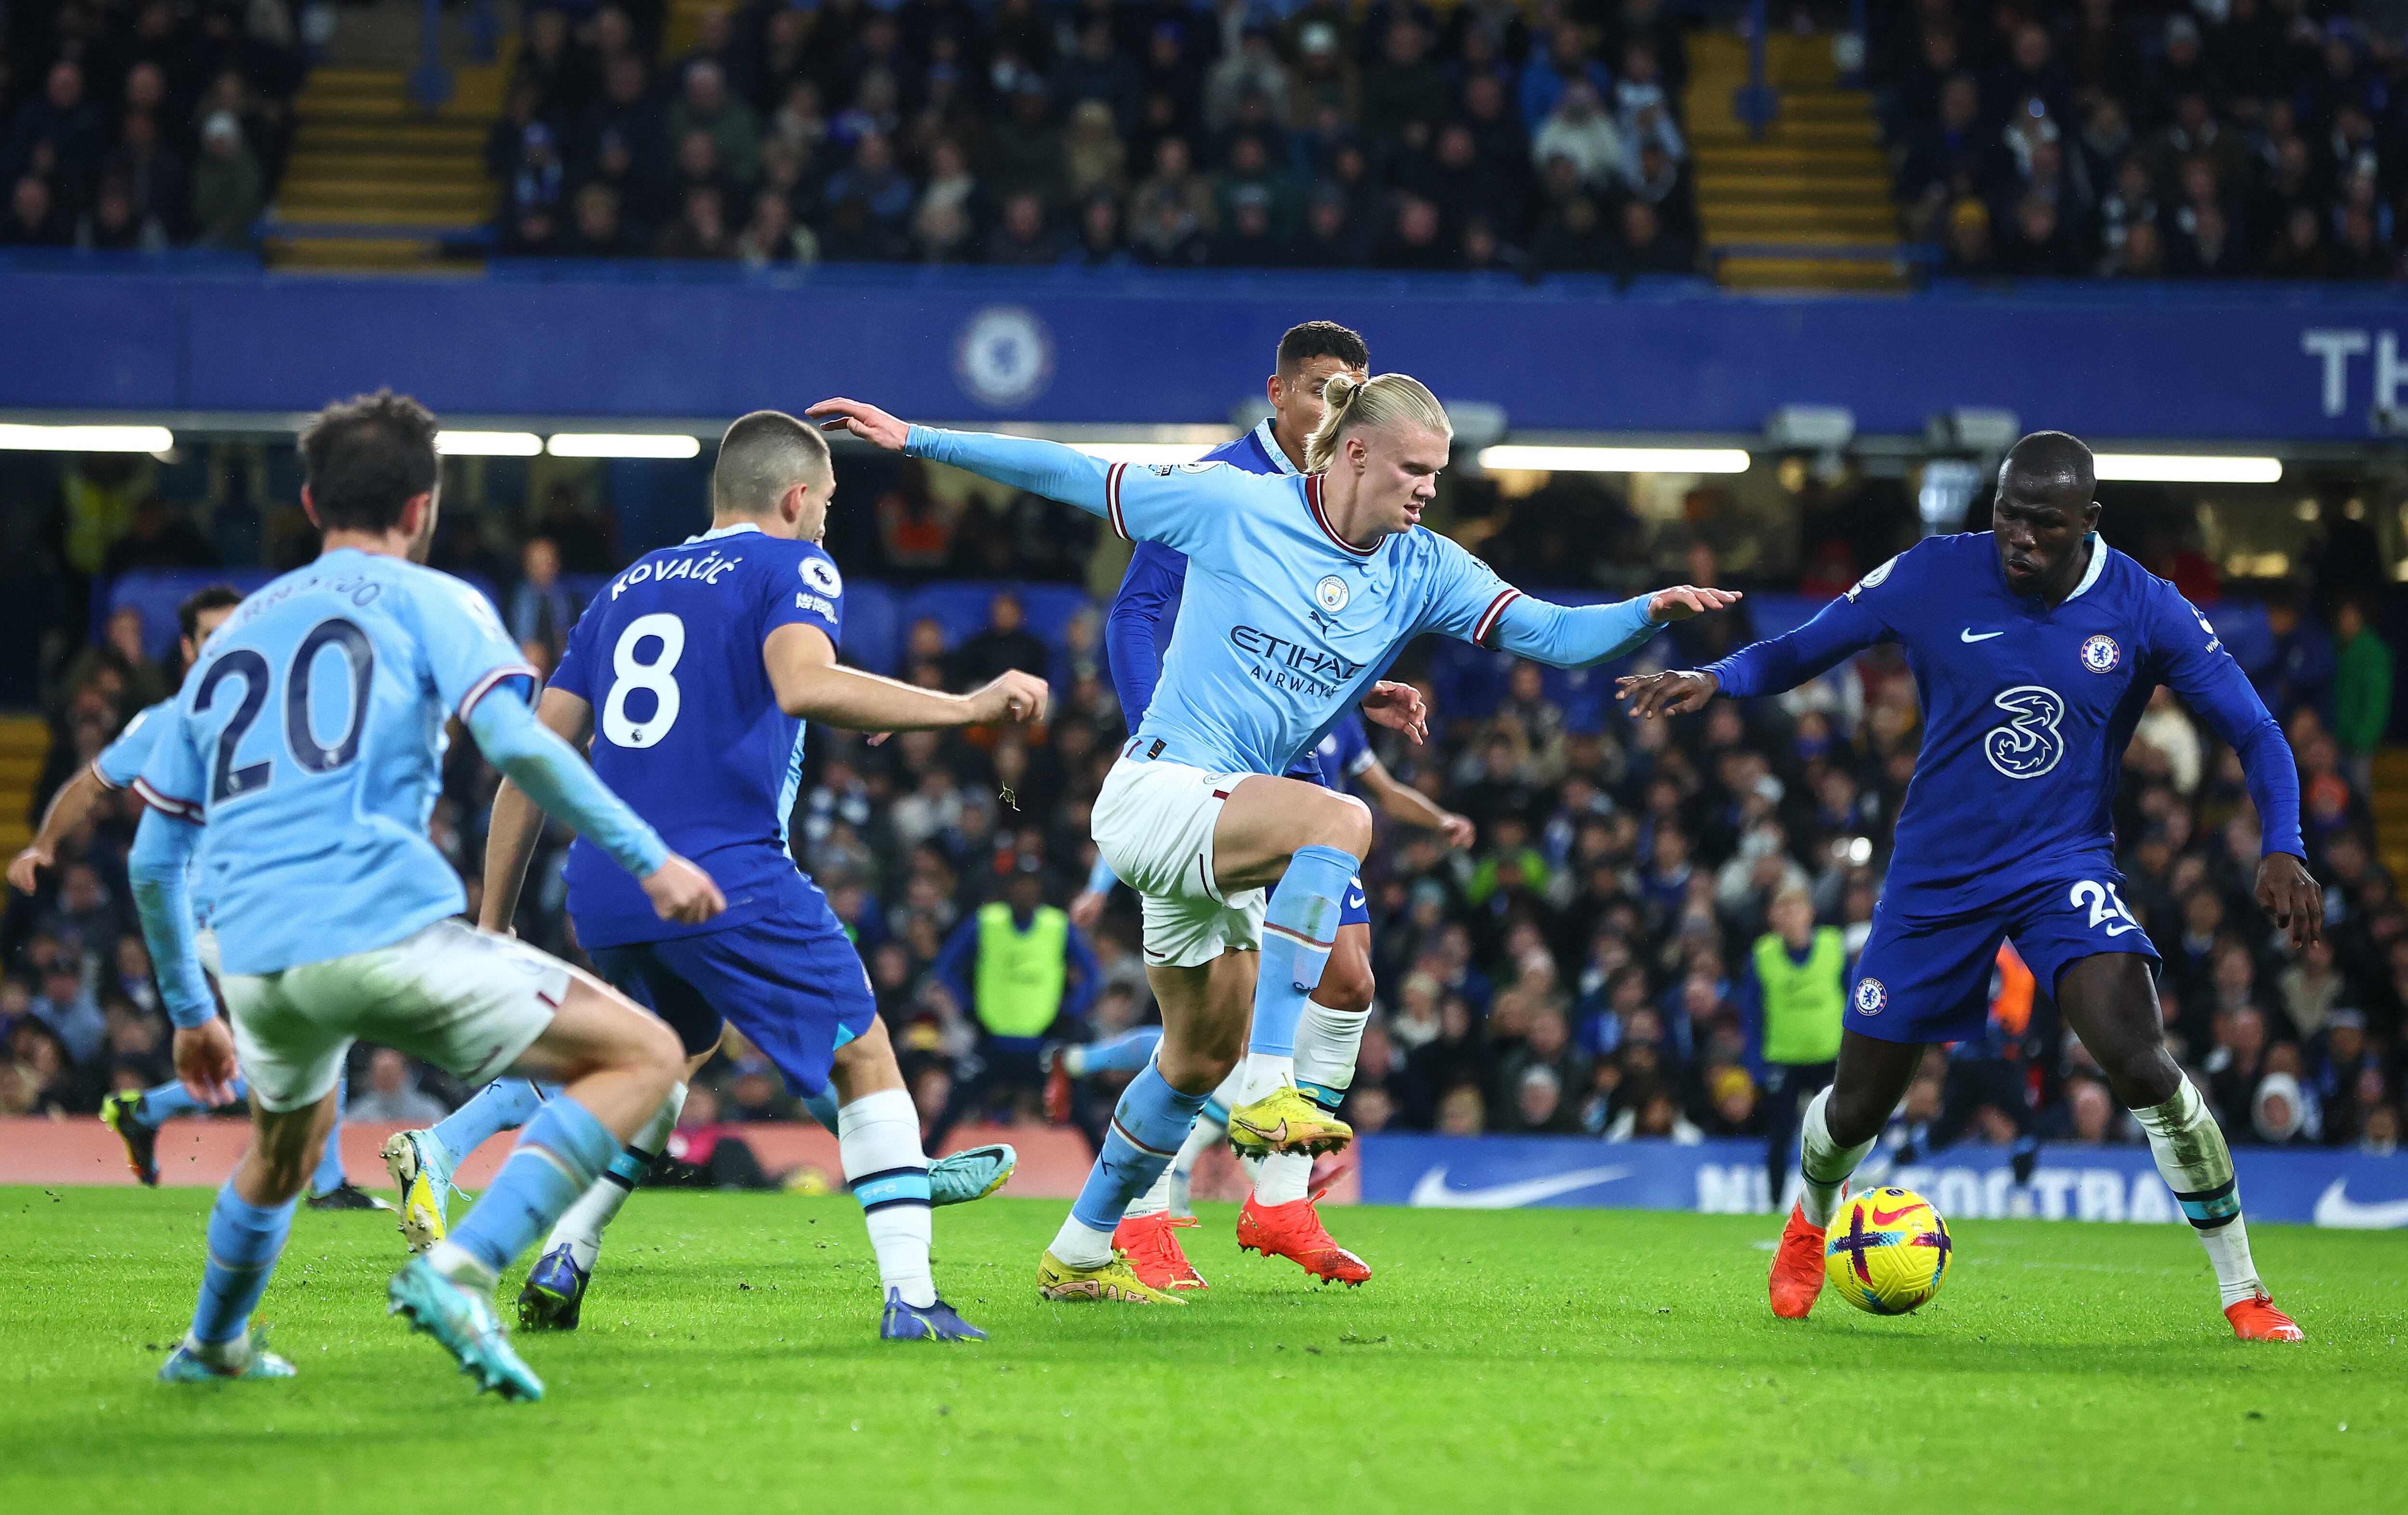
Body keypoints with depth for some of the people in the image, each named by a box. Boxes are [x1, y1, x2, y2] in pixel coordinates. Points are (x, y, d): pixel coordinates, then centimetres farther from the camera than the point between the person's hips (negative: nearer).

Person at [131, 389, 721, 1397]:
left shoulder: (231, 638, 25)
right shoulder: (427, 600, 10)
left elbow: (152, 859, 26)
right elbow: (514, 744, -10)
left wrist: (190, 1013, 37)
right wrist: (649, 858, -8)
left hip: (257, 963, 7)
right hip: (384, 929, -6)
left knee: (287, 1142, 36)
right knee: (644, 1057, -1)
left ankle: (212, 1346, 51)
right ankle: (461, 1273, -16)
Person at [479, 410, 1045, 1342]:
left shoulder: (627, 587, 23)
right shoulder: (791, 567, 4)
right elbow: (803, 685, -20)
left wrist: (493, 926, 21)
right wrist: (969, 707, -15)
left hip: (602, 888, 6)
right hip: (726, 877, -6)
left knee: (672, 1054, 30)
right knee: (866, 1062, 7)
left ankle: (561, 1265, 16)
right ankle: (910, 1296, -4)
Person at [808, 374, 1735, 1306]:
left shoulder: (1423, 572, 3)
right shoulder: (1232, 507, -9)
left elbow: (1552, 634, -2)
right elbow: (1072, 477, -3)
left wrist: (1651, 614, -21)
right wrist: (915, 439, -3)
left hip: (1222, 828, 8)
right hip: (1154, 795, -8)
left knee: (1202, 1056, 17)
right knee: (1341, 821, -33)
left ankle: (1079, 1255, 35)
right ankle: (1271, 1091, -36)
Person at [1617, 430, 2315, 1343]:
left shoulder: (2144, 610, -9)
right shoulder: (1934, 579, -10)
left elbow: (2254, 732, -4)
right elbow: (1801, 650, -1)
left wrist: (2283, 849, -20)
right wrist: (1713, 680, -21)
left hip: (2065, 868, -1)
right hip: (1936, 878, 1)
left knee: (2140, 1064, -26)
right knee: (1858, 1105, 8)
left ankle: (2242, 1294, -14)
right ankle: (1807, 1230, 45)